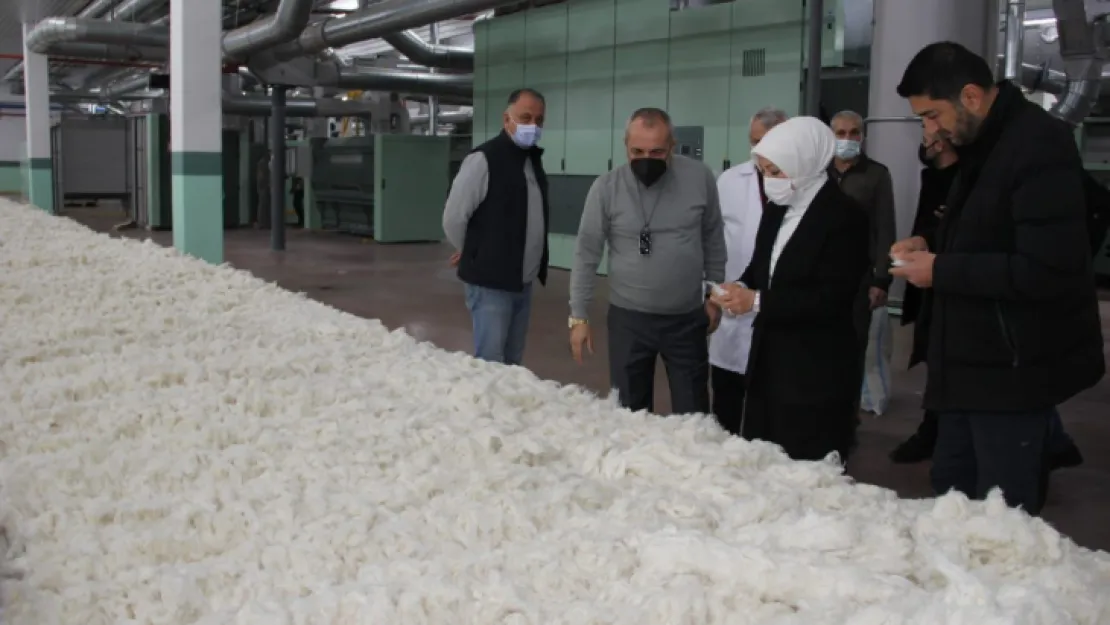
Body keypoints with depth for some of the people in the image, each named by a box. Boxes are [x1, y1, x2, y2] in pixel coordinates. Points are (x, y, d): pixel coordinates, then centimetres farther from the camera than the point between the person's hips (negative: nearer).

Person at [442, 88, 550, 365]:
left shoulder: (534, 158, 10)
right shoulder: (483, 159, -14)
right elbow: (453, 219, -12)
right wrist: (476, 255, 3)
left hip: (523, 283, 7)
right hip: (490, 283, -7)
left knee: (512, 363, 15)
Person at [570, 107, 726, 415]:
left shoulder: (699, 177, -7)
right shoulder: (606, 187, -10)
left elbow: (713, 239, 6)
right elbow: (587, 254, -4)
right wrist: (579, 316, -4)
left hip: (687, 318, 1)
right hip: (629, 318, -1)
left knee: (693, 415, 10)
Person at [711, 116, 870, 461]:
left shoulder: (844, 215, -14)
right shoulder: (776, 209, 11)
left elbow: (832, 299, -20)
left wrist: (757, 302, -21)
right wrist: (743, 288, -5)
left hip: (816, 373, -8)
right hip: (768, 362, 8)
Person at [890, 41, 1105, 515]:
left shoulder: (1039, 145, -19)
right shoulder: (982, 144, 10)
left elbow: (1047, 271, -27)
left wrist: (941, 271, -20)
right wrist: (933, 244, 5)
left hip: (1014, 366, -9)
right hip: (973, 358, 10)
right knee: (950, 492, 17)